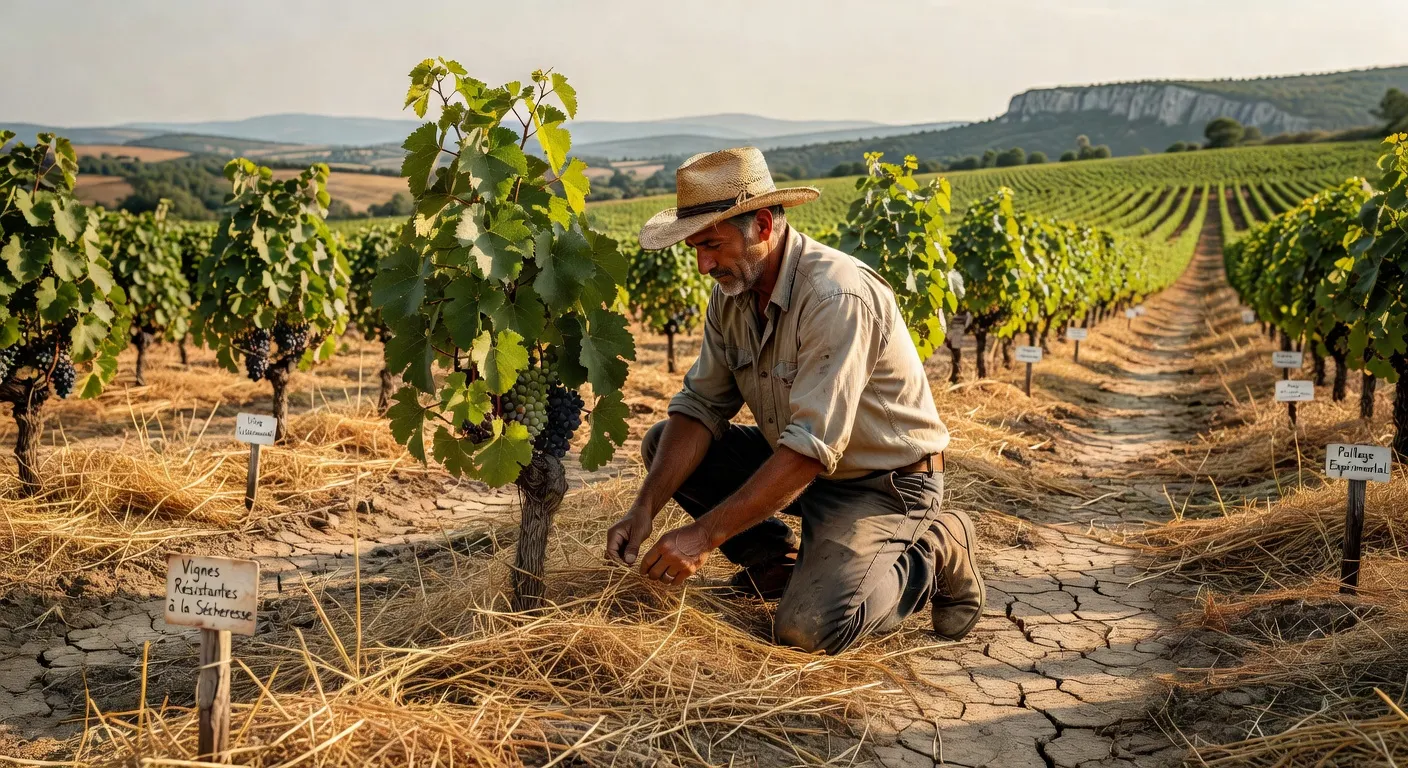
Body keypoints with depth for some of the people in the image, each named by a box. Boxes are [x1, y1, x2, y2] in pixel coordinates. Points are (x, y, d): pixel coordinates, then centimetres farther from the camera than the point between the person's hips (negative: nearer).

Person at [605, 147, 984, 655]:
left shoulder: (837, 298, -30)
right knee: (663, 445, -3)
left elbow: (812, 450, -33)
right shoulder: (732, 292, -3)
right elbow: (700, 407, -4)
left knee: (807, 628, -26)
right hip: (798, 465, 8)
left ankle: (935, 555, 0)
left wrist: (704, 534, -32)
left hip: (887, 482, -8)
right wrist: (645, 508, -18)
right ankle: (776, 560, 9)